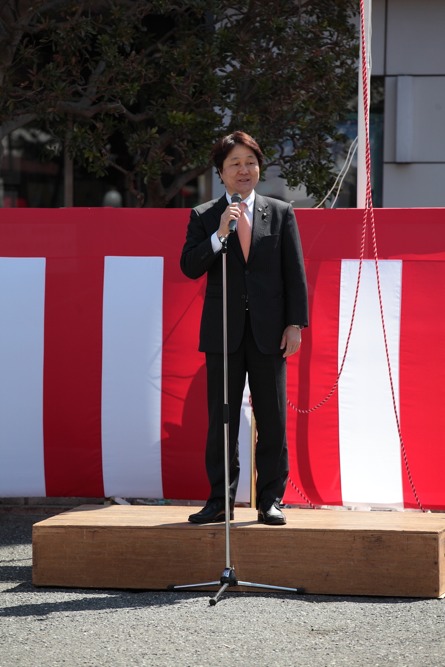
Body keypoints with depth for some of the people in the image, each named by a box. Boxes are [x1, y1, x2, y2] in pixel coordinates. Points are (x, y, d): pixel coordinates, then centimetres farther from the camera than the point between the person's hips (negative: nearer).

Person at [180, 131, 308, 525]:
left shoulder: (281, 214, 7)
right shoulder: (203, 218, 7)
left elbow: (295, 274, 5)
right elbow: (190, 268, -4)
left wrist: (295, 324, -3)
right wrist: (220, 235, -16)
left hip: (269, 331, 0)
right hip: (223, 332, 0)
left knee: (272, 420, 2)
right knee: (221, 419, 3)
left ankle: (271, 500, 9)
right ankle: (220, 500, 11)